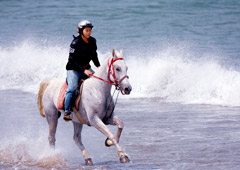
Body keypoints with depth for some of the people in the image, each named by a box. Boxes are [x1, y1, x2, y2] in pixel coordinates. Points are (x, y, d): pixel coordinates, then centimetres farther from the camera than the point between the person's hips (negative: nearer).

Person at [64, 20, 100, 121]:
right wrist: (84, 70, -26)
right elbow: (72, 60, -19)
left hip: (86, 68, 6)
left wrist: (98, 66, -3)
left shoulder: (92, 41, 2)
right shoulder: (75, 43, -17)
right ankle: (67, 112, -22)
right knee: (72, 88, -24)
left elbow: (94, 56, 14)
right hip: (73, 69, -6)